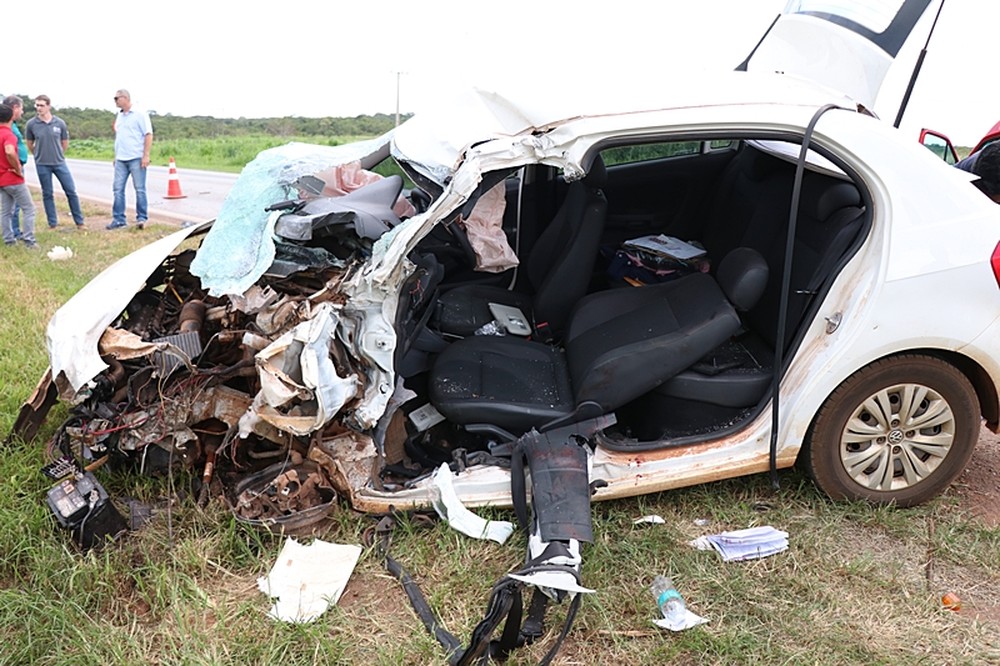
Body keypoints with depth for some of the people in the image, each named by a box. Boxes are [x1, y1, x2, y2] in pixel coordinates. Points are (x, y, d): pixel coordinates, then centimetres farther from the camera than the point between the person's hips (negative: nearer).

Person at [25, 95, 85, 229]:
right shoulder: (31, 124, -6)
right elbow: (30, 144, 8)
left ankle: (79, 221, 12)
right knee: (47, 194, 7)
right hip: (42, 165, 0)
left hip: (60, 163, 1)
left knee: (71, 191, 2)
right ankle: (52, 223, 16)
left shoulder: (59, 123, -5)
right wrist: (40, 155, 15)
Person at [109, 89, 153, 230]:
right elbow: (118, 137, 23)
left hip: (136, 159, -7)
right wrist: (116, 156, 19)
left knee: (140, 189, -3)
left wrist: (146, 155, -15)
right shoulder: (119, 116, 17)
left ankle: (142, 218, 4)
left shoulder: (140, 114, -4)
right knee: (118, 189, 3)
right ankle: (118, 220, 7)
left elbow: (148, 135, -9)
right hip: (120, 160, 7)